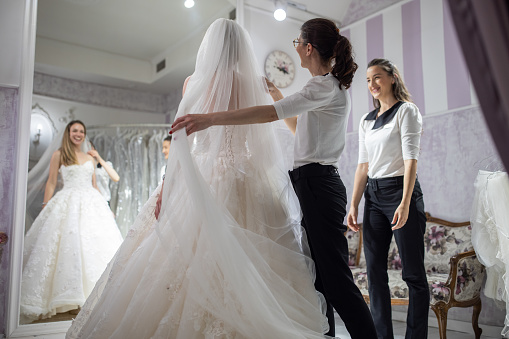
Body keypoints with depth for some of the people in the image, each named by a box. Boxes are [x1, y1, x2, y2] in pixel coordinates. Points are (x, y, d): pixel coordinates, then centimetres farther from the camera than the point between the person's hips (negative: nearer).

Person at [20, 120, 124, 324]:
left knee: (93, 241, -1)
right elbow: (51, 182, 2)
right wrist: (46, 207, -6)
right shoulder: (59, 155, 7)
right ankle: (67, 296, -5)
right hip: (67, 203, -4)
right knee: (68, 242, -11)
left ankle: (91, 290, 6)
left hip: (91, 203, 4)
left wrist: (103, 206, 14)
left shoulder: (90, 158, 19)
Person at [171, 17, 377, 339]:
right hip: (317, 183, 10)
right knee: (317, 274, 12)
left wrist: (210, 118, -28)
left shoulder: (326, 86, -12)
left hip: (317, 185, -10)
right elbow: (300, 128, 29)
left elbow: (269, 114, -25)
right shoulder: (333, 86, 20)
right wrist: (278, 96, 24)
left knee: (336, 277, -7)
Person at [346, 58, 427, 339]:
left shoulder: (406, 110, -1)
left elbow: (411, 159, -11)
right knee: (375, 271, 5)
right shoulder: (366, 120, 16)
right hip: (373, 195, 6)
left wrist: (405, 203, -19)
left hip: (400, 190, -6)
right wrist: (354, 205, 8)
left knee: (413, 272, 0)